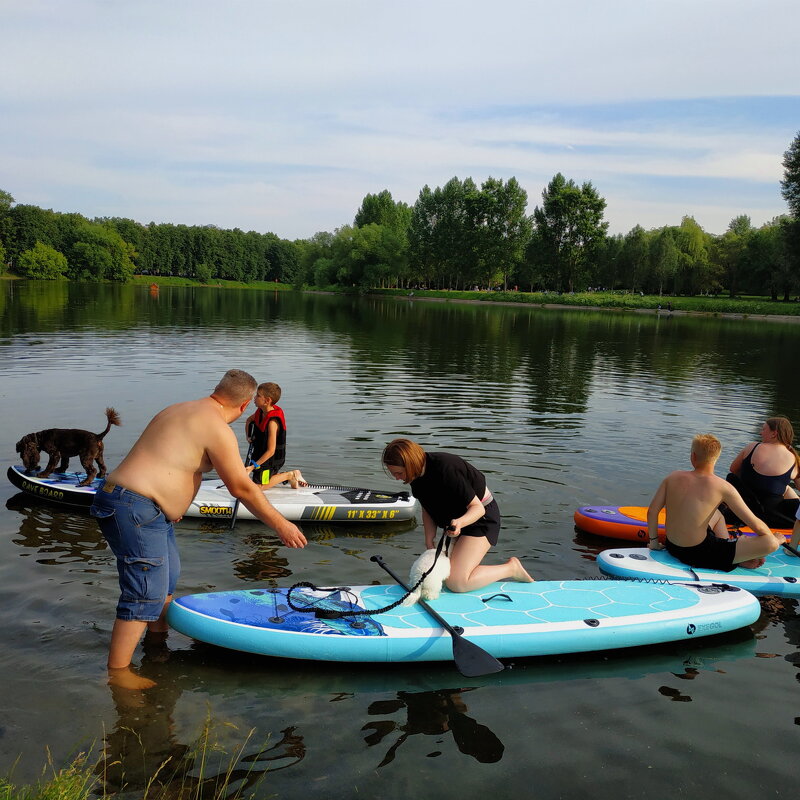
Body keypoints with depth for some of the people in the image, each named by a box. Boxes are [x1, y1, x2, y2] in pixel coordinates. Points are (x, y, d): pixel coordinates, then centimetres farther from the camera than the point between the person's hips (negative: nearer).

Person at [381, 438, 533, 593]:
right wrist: (430, 543, -3)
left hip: (481, 517, -9)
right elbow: (427, 510, 5)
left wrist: (459, 522, -47)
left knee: (456, 582, -18)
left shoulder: (445, 470, -33)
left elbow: (478, 508, -28)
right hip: (457, 519, 9)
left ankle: (511, 568, 0)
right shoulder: (418, 475, -8)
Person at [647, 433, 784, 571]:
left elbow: (652, 511, 2)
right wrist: (774, 538, 12)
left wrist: (654, 542, 15)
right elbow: (756, 525, -9)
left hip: (671, 547, 6)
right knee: (771, 543, -8)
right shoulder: (723, 487, -14)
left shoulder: (673, 477, -2)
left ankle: (732, 556, 20)